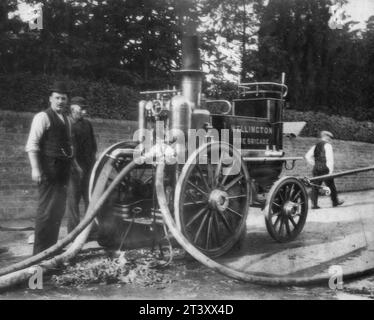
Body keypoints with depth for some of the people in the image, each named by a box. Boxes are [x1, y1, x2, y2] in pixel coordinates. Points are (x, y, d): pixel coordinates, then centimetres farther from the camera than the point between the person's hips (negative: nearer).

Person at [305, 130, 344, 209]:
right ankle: (335, 201, 20)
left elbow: (308, 156, 11)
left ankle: (314, 204, -3)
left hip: (316, 168, 6)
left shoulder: (316, 146, 17)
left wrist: (314, 164, 14)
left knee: (315, 186, 2)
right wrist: (331, 170, -12)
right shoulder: (327, 145, -3)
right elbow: (330, 158, -12)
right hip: (324, 168, -6)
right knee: (331, 185, 8)